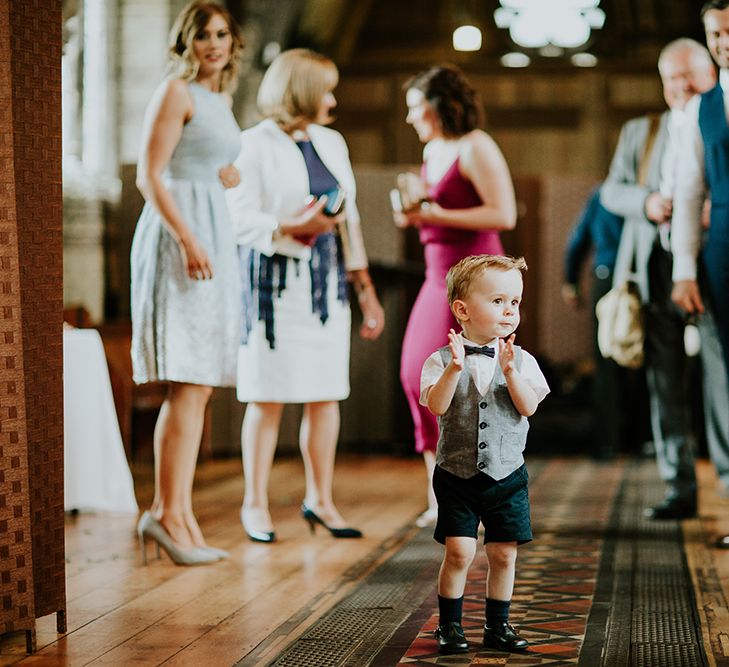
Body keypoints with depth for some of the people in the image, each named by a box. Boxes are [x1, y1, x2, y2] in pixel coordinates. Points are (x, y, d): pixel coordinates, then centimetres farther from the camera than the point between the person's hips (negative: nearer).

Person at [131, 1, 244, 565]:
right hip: (179, 234, -9)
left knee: (200, 387, 7)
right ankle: (165, 512, -9)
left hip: (214, 237, 9)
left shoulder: (221, 98, 18)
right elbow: (150, 177, -14)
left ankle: (180, 516, 10)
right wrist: (188, 239, -22)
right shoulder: (177, 91, -7)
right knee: (187, 385, -12)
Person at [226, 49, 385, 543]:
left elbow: (350, 220, 17)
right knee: (269, 396, -2)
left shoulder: (331, 143, 15)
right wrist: (289, 229, -24)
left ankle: (320, 499, 15)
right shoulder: (257, 145, -5)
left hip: (327, 280, 6)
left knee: (326, 394, 5)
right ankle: (256, 503, 9)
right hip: (276, 280, -6)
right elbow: (238, 218, -11)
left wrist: (365, 287, 14)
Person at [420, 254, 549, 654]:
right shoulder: (442, 359, -5)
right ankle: (449, 625, 10)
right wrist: (455, 368, -30)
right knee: (459, 551, -6)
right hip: (456, 474, -2)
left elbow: (529, 406, -12)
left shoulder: (521, 360, 0)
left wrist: (509, 370, -24)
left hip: (507, 475, 2)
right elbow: (436, 405, -18)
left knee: (503, 553, 6)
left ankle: (497, 625, 21)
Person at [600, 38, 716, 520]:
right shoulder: (639, 132, 19)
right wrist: (646, 202, -6)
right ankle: (681, 490, 8)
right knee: (666, 383, 3)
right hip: (656, 269, 3)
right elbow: (611, 190, 15)